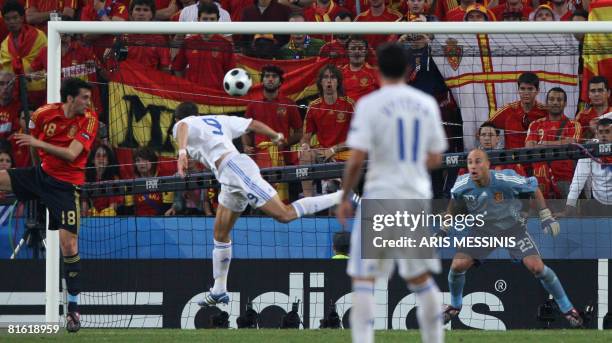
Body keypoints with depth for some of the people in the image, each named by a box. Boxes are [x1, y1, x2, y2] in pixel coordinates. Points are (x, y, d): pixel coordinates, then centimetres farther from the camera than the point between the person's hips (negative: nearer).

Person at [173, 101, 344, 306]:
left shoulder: (183, 124, 8)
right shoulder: (217, 120, 28)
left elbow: (182, 129, -17)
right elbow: (253, 124, 29)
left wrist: (182, 153, -35)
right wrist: (275, 136, 46)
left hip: (233, 167, -10)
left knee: (284, 215, -15)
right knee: (220, 234, 16)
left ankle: (342, 198, -17)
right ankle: (219, 291, 20)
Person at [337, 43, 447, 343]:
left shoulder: (370, 104, -8)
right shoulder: (427, 104, 6)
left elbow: (356, 160, -12)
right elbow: (435, 159, 13)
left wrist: (344, 198, -1)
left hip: (380, 197, -4)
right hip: (418, 196, 4)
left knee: (363, 279, -2)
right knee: (420, 278, 17)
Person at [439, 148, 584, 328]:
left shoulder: (506, 180, -28)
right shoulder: (462, 186, -18)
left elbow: (534, 189, -11)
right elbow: (454, 205, 7)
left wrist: (546, 217, -12)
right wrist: (443, 230, 8)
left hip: (512, 226, -3)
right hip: (483, 229, 3)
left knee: (536, 266, -17)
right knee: (458, 265, -13)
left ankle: (567, 309, 0)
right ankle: (455, 306, 18)